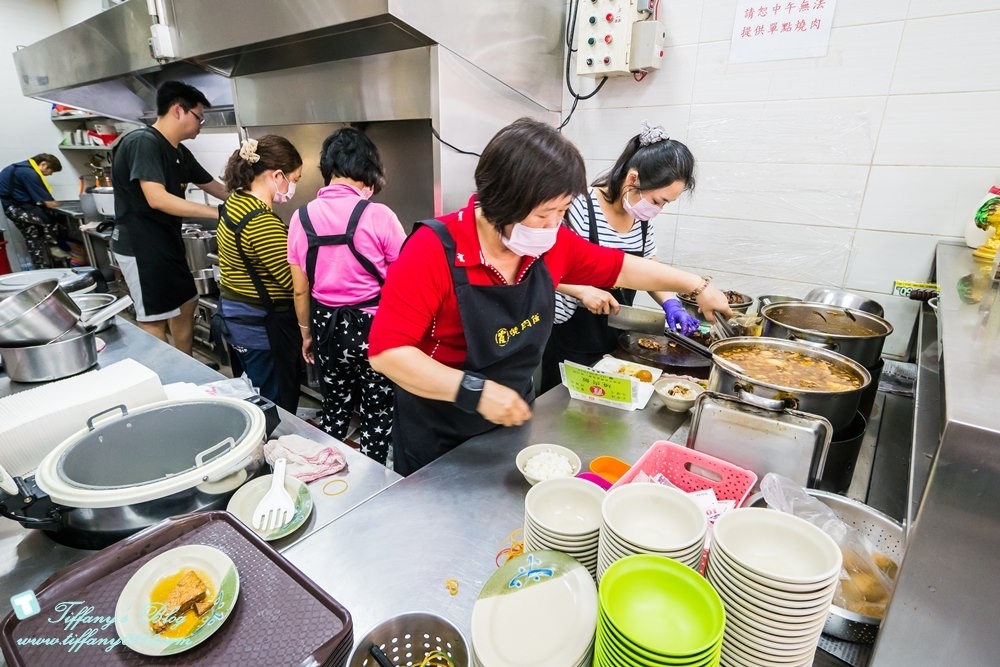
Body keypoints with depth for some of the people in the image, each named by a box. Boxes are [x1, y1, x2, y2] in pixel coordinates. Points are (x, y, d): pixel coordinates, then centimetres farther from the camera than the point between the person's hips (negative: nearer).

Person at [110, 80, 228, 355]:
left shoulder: (180, 153, 9)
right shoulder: (142, 142, -18)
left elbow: (215, 188, 18)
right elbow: (157, 199, -29)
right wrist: (219, 213, -30)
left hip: (167, 242, 10)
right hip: (140, 246, -10)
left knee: (186, 304, 16)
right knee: (154, 321, -3)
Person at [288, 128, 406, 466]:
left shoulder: (302, 217, -2)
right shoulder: (378, 215, -14)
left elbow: (300, 290, 4)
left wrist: (307, 333, 18)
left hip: (327, 327, 4)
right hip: (373, 326, -4)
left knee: (334, 410, 23)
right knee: (377, 415, 13)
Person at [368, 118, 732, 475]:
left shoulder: (551, 243, -9)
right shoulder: (435, 250, -27)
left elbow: (621, 268, 7)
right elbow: (386, 351, -29)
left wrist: (696, 286, 10)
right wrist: (477, 391, -34)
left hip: (511, 423, 5)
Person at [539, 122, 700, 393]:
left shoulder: (641, 219, 1)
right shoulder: (579, 208, -21)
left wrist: (670, 304, -5)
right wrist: (582, 290, -29)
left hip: (613, 342, 7)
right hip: (568, 343, -6)